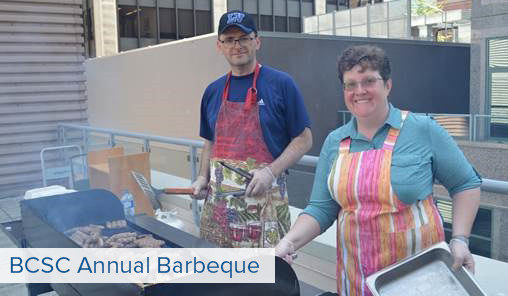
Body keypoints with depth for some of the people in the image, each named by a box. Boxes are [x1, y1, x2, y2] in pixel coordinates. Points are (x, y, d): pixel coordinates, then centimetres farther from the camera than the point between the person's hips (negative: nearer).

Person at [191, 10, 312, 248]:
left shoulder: (280, 83, -3)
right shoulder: (213, 91, 11)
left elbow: (304, 139, -3)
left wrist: (271, 171, -15)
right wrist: (203, 177, 5)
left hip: (263, 198, -4)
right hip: (218, 201, 4)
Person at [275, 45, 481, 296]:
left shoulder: (423, 130, -8)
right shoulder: (334, 142, 1)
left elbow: (466, 184, -1)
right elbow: (321, 209, 0)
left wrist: (459, 239, -9)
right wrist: (289, 242, -14)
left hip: (416, 270, -3)